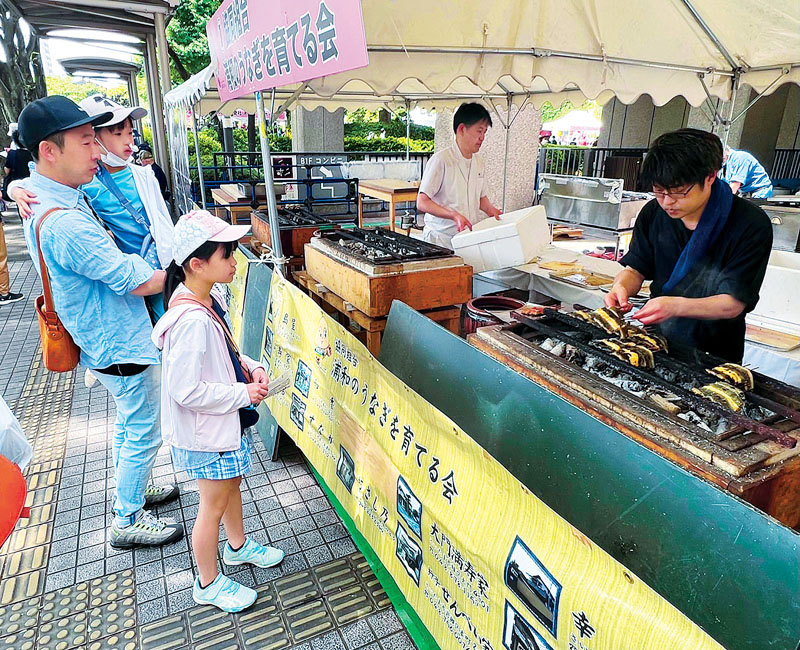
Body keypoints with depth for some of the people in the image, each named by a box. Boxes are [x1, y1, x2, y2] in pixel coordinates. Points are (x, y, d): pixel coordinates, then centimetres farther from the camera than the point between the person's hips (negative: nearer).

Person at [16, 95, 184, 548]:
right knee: (144, 434, 7)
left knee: (128, 426, 25)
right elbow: (136, 282, -25)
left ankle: (133, 492, 45)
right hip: (122, 344, -10)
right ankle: (128, 522, 25)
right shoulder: (64, 222, -29)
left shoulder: (51, 196, 2)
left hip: (106, 340, 10)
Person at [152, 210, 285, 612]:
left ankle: (237, 546, 52)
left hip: (225, 421, 9)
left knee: (232, 484, 27)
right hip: (204, 430, -9)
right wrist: (244, 394, -22)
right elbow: (187, 391, -30)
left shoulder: (210, 298, -3)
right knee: (213, 504, 10)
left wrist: (250, 368, -3)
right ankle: (208, 584, 34)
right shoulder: (191, 320, -32)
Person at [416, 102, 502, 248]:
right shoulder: (441, 160, -11)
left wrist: (491, 210, 4)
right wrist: (454, 215, -24)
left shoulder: (479, 161, 13)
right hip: (441, 239, -6)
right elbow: (422, 203, -14)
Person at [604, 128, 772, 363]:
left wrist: (676, 306, -32)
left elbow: (734, 303, -15)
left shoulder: (751, 225, -12)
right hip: (657, 342, 4)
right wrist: (621, 287, -17)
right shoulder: (654, 212, 0)